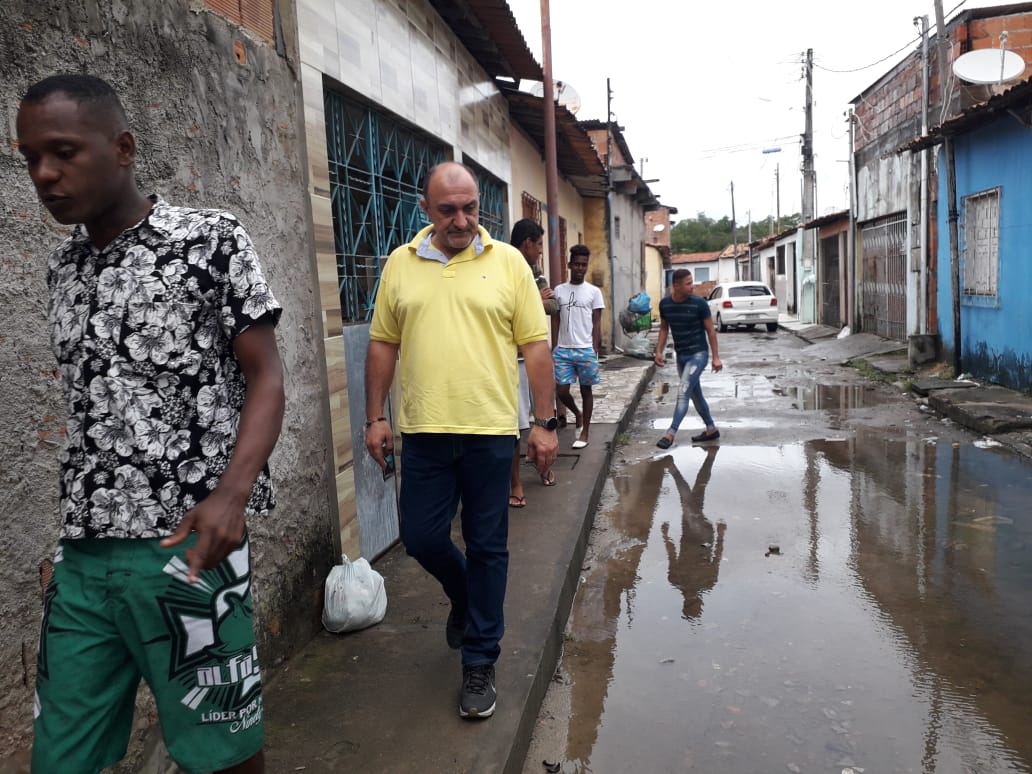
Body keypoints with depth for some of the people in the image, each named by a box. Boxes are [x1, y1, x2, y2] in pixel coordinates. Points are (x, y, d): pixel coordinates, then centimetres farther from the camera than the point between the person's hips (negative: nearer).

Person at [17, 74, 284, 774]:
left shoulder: (211, 239, -4)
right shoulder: (64, 267, 13)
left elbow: (266, 377, -7)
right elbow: (91, 402, 17)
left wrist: (231, 493, -22)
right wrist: (79, 526, 16)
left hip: (187, 545, -5)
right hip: (82, 555, 6)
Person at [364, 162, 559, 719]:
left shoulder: (508, 262, 0)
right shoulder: (400, 263, 6)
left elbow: (535, 346, 0)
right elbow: (383, 343, 10)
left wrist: (545, 423, -3)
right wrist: (375, 417, 6)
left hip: (490, 430, -2)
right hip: (423, 431, 2)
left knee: (487, 547, 7)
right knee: (421, 538, 8)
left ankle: (479, 662, 23)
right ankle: (465, 597, 42)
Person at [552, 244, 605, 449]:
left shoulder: (594, 292, 1)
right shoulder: (559, 290, 7)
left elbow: (597, 323, 0)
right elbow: (556, 320, 10)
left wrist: (595, 350, -7)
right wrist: (554, 346, 3)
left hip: (585, 350, -2)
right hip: (563, 349, 2)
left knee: (586, 390, 6)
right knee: (561, 390, -1)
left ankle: (584, 433, 17)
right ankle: (578, 413, 31)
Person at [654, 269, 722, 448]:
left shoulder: (699, 303, -14)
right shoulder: (665, 304, -2)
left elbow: (710, 330, -8)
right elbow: (664, 329, 10)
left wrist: (715, 357, -8)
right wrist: (659, 351, 1)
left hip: (698, 354, -6)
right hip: (681, 355, 6)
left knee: (683, 392, -15)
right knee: (695, 394, 15)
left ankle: (670, 433, -13)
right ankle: (711, 429, 30)